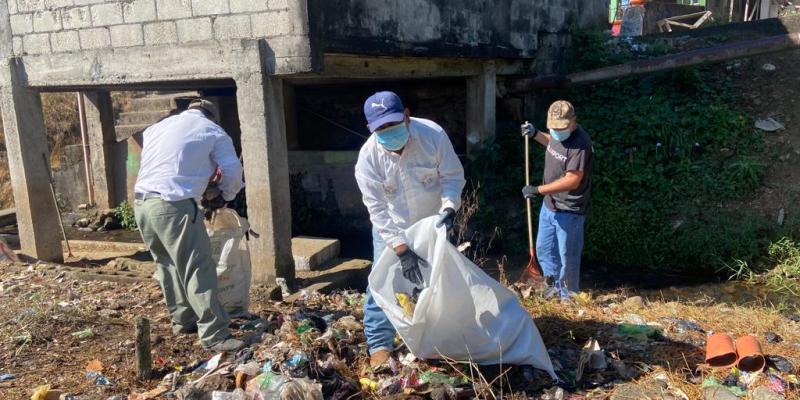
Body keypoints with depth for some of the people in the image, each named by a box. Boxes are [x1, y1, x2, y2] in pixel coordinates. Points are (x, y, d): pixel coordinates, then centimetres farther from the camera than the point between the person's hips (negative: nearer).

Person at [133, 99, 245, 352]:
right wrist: (227, 195, 27)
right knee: (198, 270, -4)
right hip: (173, 205, -7)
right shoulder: (213, 131, 8)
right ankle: (214, 335, -3)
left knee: (167, 265, 20)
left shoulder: (158, 127, 24)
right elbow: (232, 172, 7)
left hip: (142, 202, 7)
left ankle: (182, 320, 31)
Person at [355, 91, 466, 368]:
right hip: (390, 229, -1)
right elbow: (377, 209, -26)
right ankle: (379, 344, 10)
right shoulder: (368, 157, -26)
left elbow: (453, 175, -14)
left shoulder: (432, 134, -25)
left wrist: (449, 206, -34)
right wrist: (401, 248, -33)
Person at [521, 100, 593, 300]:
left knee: (567, 257, 6)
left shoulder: (580, 143, -26)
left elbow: (572, 181, -29)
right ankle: (555, 286, 39)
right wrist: (535, 134, 9)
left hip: (569, 211, -9)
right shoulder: (557, 133, 0)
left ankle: (568, 297, 25)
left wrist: (538, 190, -27)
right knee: (543, 249, 20)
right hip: (549, 205, 9)